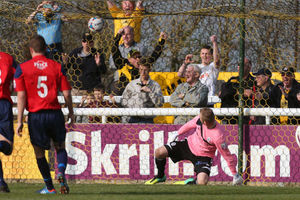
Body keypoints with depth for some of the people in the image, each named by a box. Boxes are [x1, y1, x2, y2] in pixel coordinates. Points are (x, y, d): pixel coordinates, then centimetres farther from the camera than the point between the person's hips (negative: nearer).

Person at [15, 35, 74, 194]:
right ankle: (61, 173, -10)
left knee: (39, 153, 14)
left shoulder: (22, 69, -1)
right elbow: (66, 93, 2)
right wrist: (71, 113, 15)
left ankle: (49, 187, 16)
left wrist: (19, 121, -4)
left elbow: (21, 96, -6)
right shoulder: (57, 67, 3)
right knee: (60, 148, 18)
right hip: (55, 113, 1)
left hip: (35, 115, -1)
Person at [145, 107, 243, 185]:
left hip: (203, 157, -5)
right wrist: (178, 133, 18)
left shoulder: (218, 136, -35)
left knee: (202, 182, -30)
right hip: (190, 144, 5)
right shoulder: (199, 119, -21)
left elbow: (227, 155, -23)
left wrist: (235, 174, -13)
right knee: (159, 152, -7)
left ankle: (191, 182, 8)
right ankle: (160, 176, 23)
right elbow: (190, 125, 4)